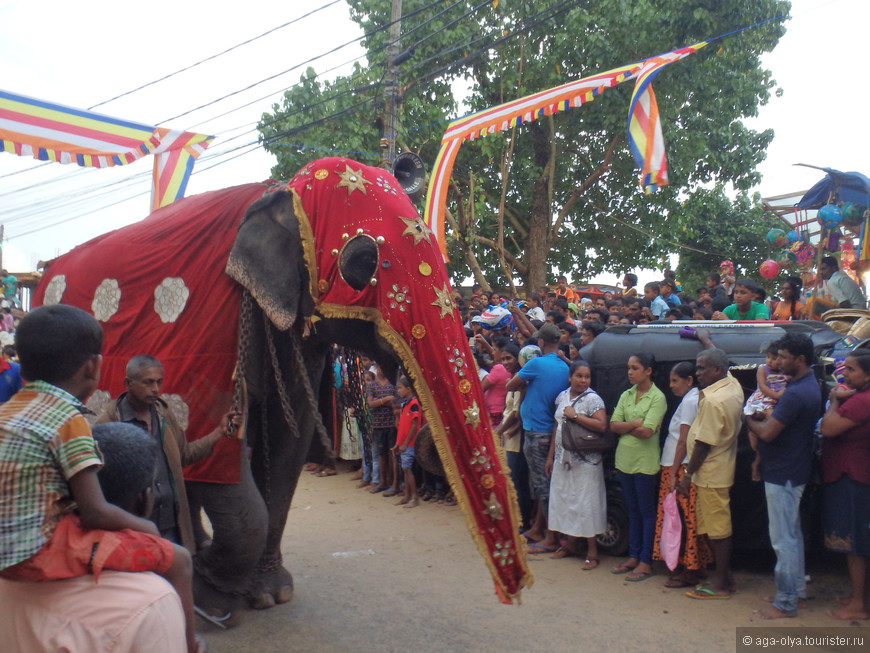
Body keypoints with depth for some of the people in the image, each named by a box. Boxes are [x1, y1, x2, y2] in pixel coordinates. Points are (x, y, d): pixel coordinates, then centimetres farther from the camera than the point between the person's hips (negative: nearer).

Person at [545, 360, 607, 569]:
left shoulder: (592, 399, -10)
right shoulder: (562, 396, 10)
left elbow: (602, 426, -23)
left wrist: (575, 415, -19)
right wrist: (551, 455, 15)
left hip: (585, 461, -6)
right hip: (563, 458, 6)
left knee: (585, 503, -2)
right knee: (563, 499, 12)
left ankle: (592, 552, 9)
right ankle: (570, 543, 27)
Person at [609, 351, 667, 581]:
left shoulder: (657, 397, -10)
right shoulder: (626, 395, 9)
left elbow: (647, 432, -19)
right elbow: (614, 426, 1)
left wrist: (625, 426, -7)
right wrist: (635, 423, -12)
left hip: (645, 461, -6)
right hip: (625, 459, 6)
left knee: (647, 511, 3)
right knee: (633, 510, 14)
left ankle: (646, 562, 10)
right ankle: (633, 557, 24)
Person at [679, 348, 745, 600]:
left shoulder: (713, 401, -24)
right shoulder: (733, 385, 4)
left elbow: (703, 444, -21)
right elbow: (717, 358, 26)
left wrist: (687, 475, -14)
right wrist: (705, 340, 40)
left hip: (710, 473, -10)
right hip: (723, 470, 10)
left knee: (717, 529, 0)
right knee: (719, 527, 17)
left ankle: (721, 583, 10)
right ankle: (726, 577, 26)